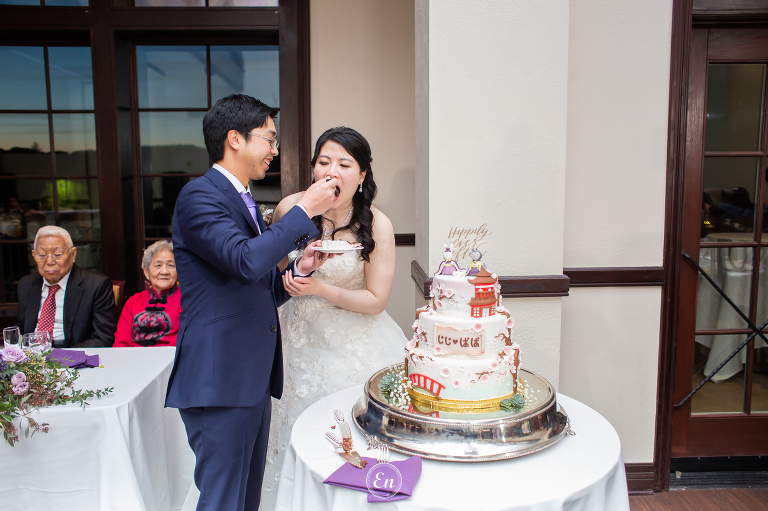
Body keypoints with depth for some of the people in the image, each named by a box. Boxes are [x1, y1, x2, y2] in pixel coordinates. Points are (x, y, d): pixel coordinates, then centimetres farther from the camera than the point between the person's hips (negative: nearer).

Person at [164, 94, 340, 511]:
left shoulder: (246, 203, 18)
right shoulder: (199, 195, -10)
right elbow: (245, 261, -26)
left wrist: (299, 268, 3)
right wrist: (304, 210, -16)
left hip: (254, 379, 9)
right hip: (219, 381, -9)